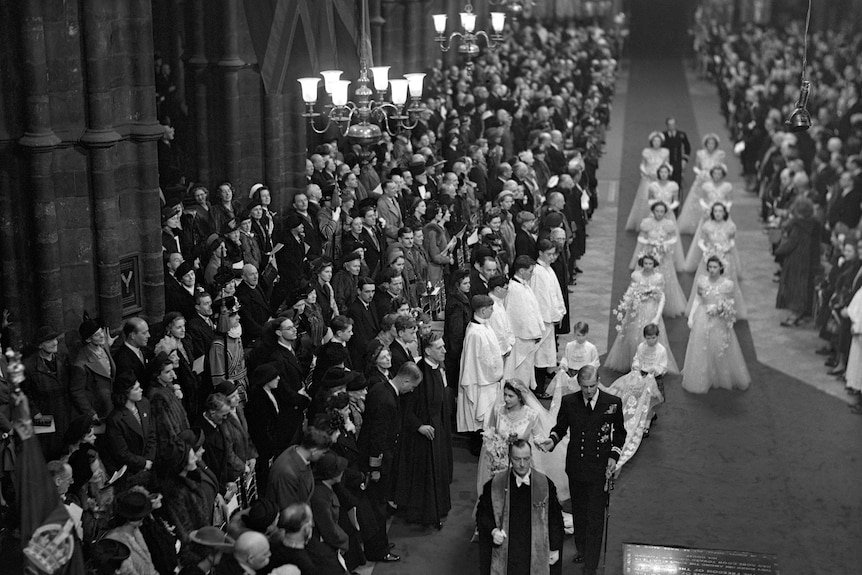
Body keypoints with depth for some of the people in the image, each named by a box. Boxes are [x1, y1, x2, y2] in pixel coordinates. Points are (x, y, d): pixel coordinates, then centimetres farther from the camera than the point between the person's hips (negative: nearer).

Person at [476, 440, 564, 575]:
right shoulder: (494, 486, -2)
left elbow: (555, 519, 5)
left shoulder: (545, 485, -2)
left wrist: (555, 548, 4)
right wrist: (493, 530, -12)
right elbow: (482, 513, 5)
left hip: (536, 551, 0)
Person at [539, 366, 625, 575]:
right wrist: (553, 440, -16)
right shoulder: (569, 402, -7)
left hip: (600, 470, -2)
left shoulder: (613, 403, -10)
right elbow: (561, 427, 5)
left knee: (595, 517, -1)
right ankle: (581, 549, 43)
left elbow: (619, 432, 4)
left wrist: (614, 456, -8)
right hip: (576, 467, 2)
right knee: (578, 511, 20)